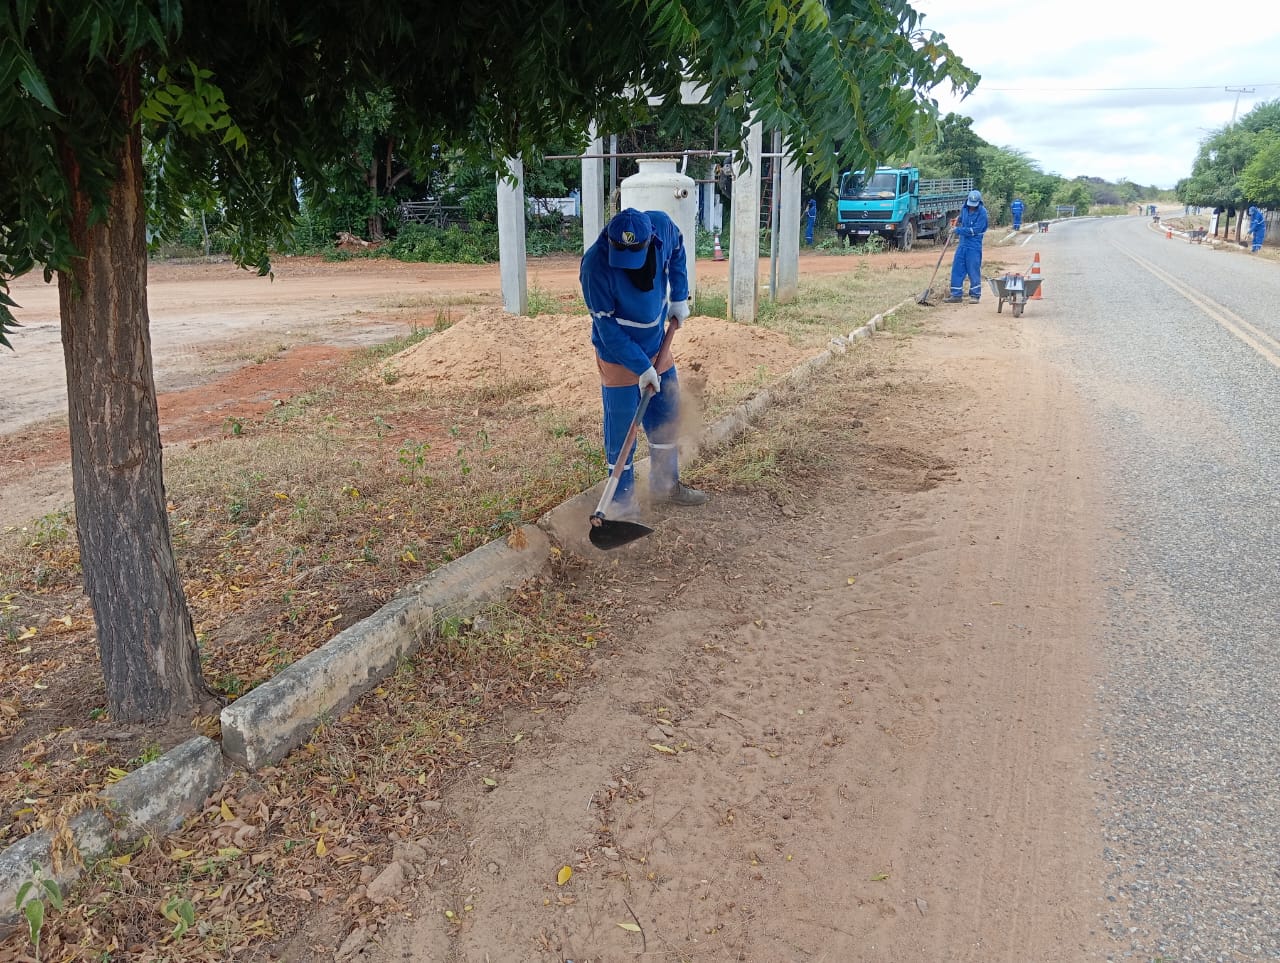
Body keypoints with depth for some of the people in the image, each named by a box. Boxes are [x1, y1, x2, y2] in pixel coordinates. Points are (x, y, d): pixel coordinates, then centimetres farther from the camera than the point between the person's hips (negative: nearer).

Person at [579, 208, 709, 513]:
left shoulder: (662, 225, -18)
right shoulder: (595, 265, -31)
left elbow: (677, 251, 8)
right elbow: (607, 327, -23)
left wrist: (679, 297, 1)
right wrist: (641, 366, -21)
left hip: (657, 344, 6)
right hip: (618, 355, -5)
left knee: (666, 417, 16)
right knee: (620, 429, 1)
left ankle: (665, 485, 34)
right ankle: (622, 498, 17)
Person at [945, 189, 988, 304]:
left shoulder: (982, 212, -13)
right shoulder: (964, 208, 6)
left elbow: (975, 230, -19)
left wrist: (959, 230, -17)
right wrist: (958, 220, 13)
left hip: (974, 246, -6)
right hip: (962, 244, 6)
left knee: (974, 271, -2)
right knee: (957, 269, 4)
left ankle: (975, 295, 8)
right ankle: (956, 295, 10)